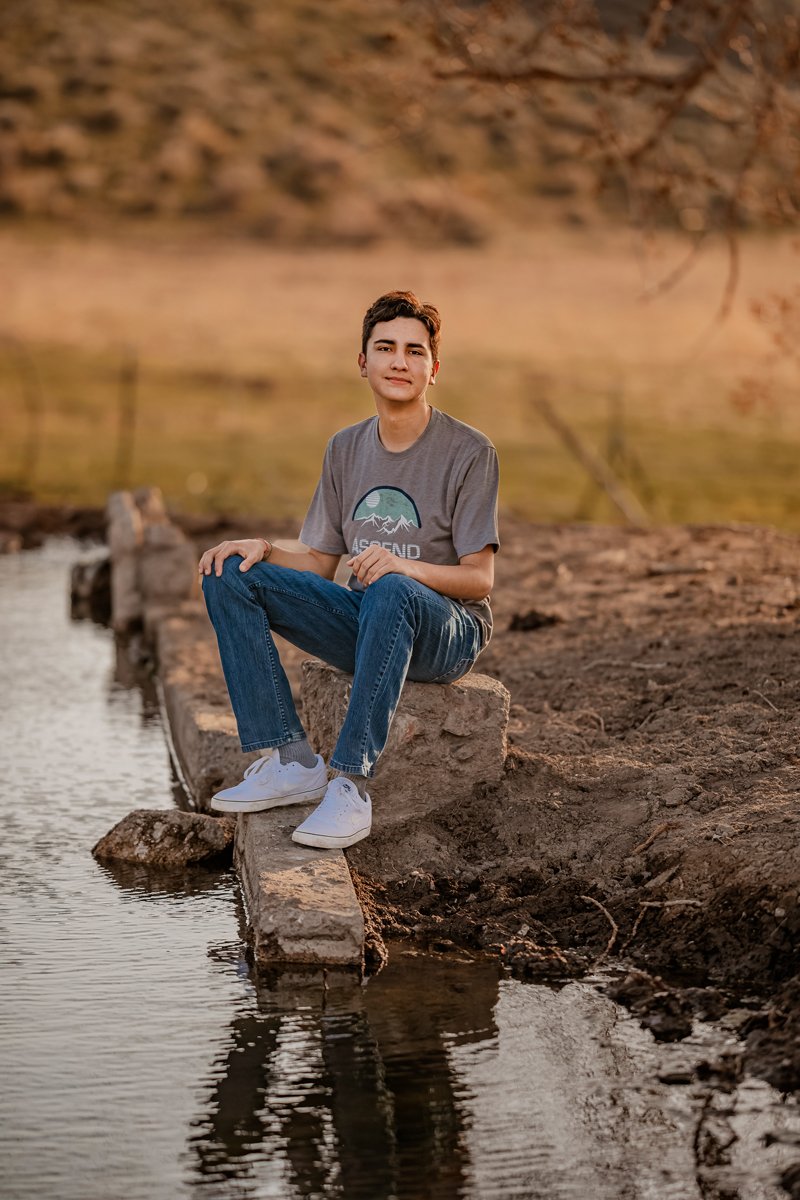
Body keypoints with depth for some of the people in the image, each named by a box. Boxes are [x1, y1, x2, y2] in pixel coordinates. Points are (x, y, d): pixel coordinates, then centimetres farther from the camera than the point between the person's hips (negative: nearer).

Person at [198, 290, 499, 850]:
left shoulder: (470, 452, -8)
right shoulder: (346, 449, 11)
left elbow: (480, 578, -12)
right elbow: (320, 563, 12)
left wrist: (404, 565, -31)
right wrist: (265, 550, -10)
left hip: (448, 632, -6)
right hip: (363, 626, 6)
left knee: (390, 591, -40)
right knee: (230, 574, -12)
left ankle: (351, 784, -40)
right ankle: (292, 761, -19)